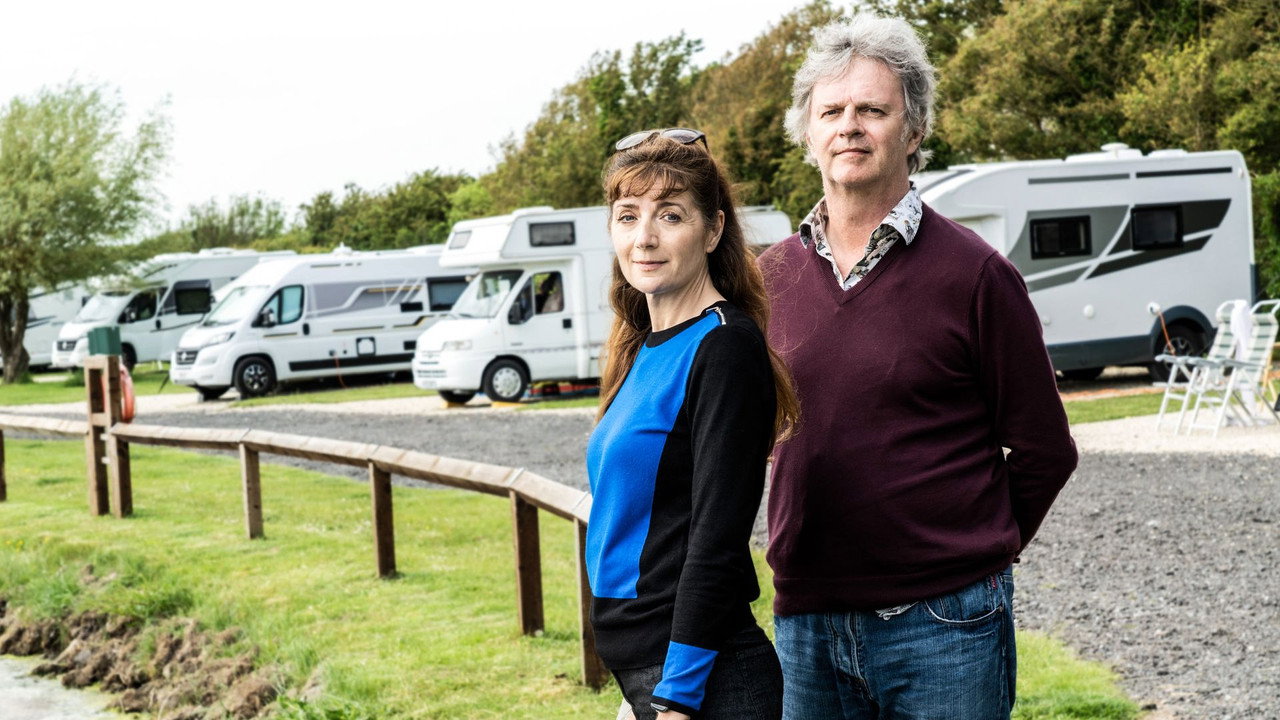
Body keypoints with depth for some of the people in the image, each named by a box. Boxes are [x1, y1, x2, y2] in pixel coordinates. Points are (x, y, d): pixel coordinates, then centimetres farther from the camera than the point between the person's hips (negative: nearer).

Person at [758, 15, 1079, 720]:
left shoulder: (973, 274, -5)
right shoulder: (770, 276, 7)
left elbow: (1044, 450, 0)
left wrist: (974, 556, 5)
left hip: (941, 627, -4)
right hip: (804, 624, 4)